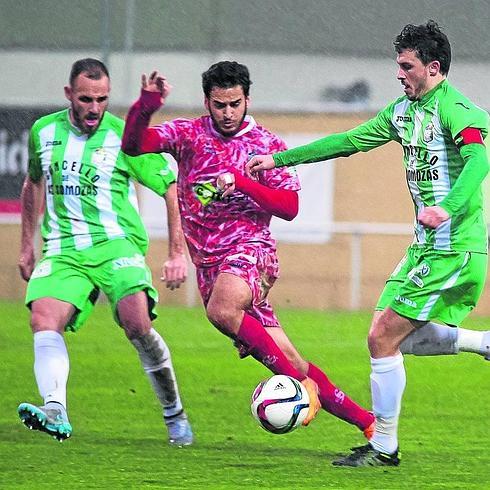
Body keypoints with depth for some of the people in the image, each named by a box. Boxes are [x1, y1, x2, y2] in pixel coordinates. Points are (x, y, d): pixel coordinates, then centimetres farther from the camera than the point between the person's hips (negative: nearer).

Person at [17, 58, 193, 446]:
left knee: (136, 323, -24)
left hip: (117, 243, -3)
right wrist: (28, 246, 28)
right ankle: (56, 413, -40)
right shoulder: (44, 132, 10)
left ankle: (174, 413, -4)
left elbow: (173, 189, 3)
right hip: (63, 250, 3)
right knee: (44, 320, -24)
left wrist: (177, 254, 0)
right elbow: (34, 184, 29)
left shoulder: (124, 136, -2)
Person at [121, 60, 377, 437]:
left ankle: (300, 384, -27)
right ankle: (368, 422, 6)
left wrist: (240, 182, -15)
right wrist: (145, 108, -27)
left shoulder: (268, 145, 3)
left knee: (221, 310, -37)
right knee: (290, 362, -1)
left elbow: (289, 207, -3)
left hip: (251, 249, -3)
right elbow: (133, 145, -8)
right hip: (210, 261, 3)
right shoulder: (189, 134, 6)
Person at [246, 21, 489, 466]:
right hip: (425, 246, 9)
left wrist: (448, 208, -45)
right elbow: (349, 141, 22)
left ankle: (383, 447, 0)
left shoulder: (454, 108, -14)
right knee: (389, 336, 9)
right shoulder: (404, 110, 14)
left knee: (383, 339, -9)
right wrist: (279, 159, 23)